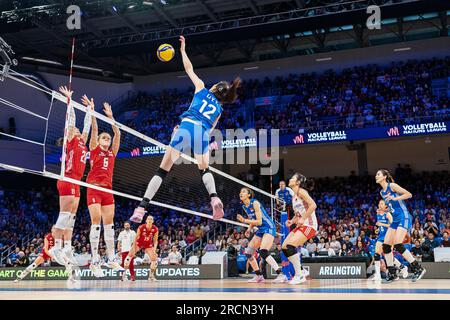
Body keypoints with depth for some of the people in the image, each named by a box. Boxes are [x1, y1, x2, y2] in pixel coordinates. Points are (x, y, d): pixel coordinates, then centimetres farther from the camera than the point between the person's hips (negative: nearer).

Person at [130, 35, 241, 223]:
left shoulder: (201, 88, 20)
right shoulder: (219, 109, 25)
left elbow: (189, 69, 26)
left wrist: (182, 50, 39)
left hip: (186, 126, -2)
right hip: (202, 133, 2)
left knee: (163, 170, 1)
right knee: (205, 169, 25)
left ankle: (142, 208, -4)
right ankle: (214, 198, -2)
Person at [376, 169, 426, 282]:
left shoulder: (392, 186, -7)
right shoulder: (382, 192, 16)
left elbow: (409, 194, -10)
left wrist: (394, 198, -18)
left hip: (403, 217, -9)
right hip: (395, 220, 9)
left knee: (398, 245, -19)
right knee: (386, 246, 0)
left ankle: (418, 269, -9)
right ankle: (392, 273, 7)